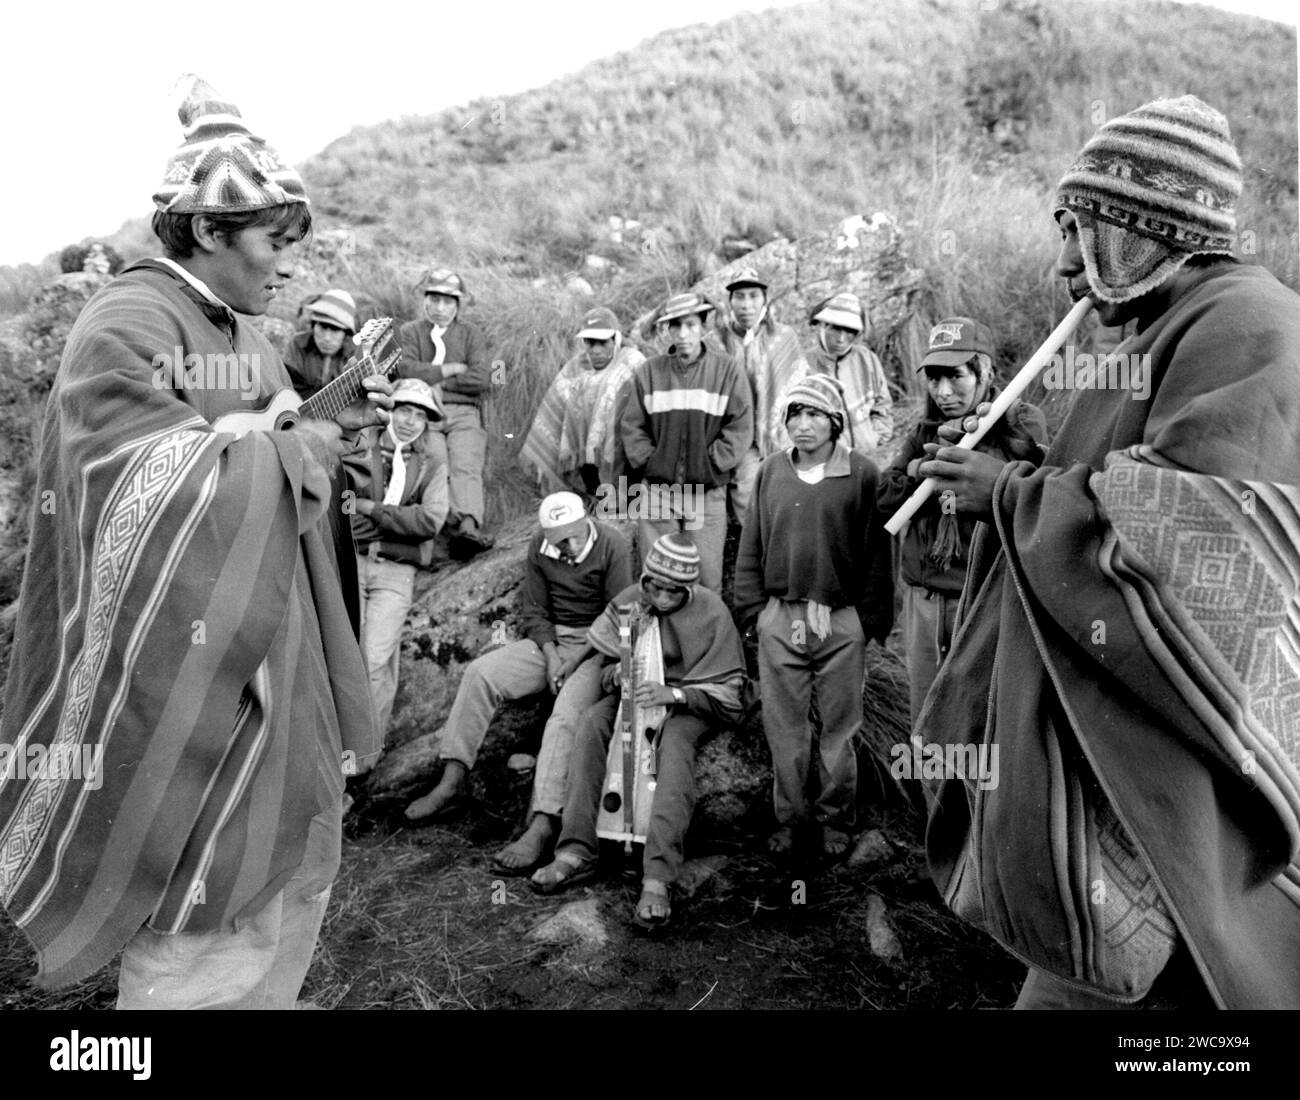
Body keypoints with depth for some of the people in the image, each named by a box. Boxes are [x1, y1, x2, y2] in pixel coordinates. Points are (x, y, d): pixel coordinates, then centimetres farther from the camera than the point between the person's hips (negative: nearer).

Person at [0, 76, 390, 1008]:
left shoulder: (246, 338, 11)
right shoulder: (124, 331, -14)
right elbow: (179, 491, -26)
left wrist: (340, 429, -1)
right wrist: (315, 439, -16)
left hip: (276, 662, 9)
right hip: (188, 674, -9)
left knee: (294, 872, 19)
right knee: (204, 940, 2)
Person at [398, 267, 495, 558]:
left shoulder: (471, 332, 19)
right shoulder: (409, 332, 19)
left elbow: (482, 378, 1)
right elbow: (406, 370, -2)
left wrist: (438, 383, -2)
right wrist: (452, 369, 0)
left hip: (464, 414, 0)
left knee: (466, 467, -26)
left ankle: (468, 528, -45)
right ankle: (462, 524, -44)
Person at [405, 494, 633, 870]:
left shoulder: (613, 547, -10)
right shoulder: (539, 547, 3)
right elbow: (534, 611, 7)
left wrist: (575, 661, -16)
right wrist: (550, 655, -11)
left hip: (597, 645, -5)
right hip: (549, 640, 5)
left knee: (565, 717, -31)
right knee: (480, 672, -16)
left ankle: (542, 826, -39)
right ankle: (452, 783, -13)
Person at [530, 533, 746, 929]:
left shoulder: (712, 614, -11)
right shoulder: (628, 602, -1)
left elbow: (726, 697, -11)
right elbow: (603, 664, 10)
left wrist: (674, 693, -29)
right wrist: (616, 675, -16)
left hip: (688, 706, -4)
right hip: (632, 695, 4)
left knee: (674, 744, -37)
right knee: (590, 725, -28)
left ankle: (658, 878, -45)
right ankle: (576, 852, -30)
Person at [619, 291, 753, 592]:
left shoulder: (728, 370, 0)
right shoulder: (648, 372, 5)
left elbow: (741, 426, -4)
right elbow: (631, 426, 6)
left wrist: (711, 464, -8)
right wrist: (650, 462, -4)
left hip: (708, 492, -1)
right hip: (657, 490, 1)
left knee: (707, 578, 1)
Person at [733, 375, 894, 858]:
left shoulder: (861, 474, -3)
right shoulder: (770, 472, 6)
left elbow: (876, 551, -2)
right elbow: (750, 547, 10)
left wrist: (870, 619, -5)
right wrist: (752, 609, 4)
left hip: (842, 622, -2)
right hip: (779, 618, 2)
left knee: (839, 727, 9)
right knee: (783, 726, 8)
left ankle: (834, 818, 25)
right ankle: (788, 816, 24)